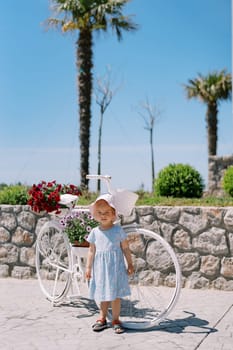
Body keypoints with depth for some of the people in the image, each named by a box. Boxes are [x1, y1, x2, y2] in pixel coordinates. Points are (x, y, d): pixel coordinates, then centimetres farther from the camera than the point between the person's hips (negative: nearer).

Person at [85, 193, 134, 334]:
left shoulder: (118, 230, -4)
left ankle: (116, 319, 13)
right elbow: (92, 251, 7)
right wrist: (88, 267, 4)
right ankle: (102, 318, 25)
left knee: (115, 293, 1)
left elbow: (125, 248, 1)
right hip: (100, 266, 2)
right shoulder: (95, 232, 3)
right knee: (102, 293, 12)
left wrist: (130, 264, 2)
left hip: (115, 265, -2)